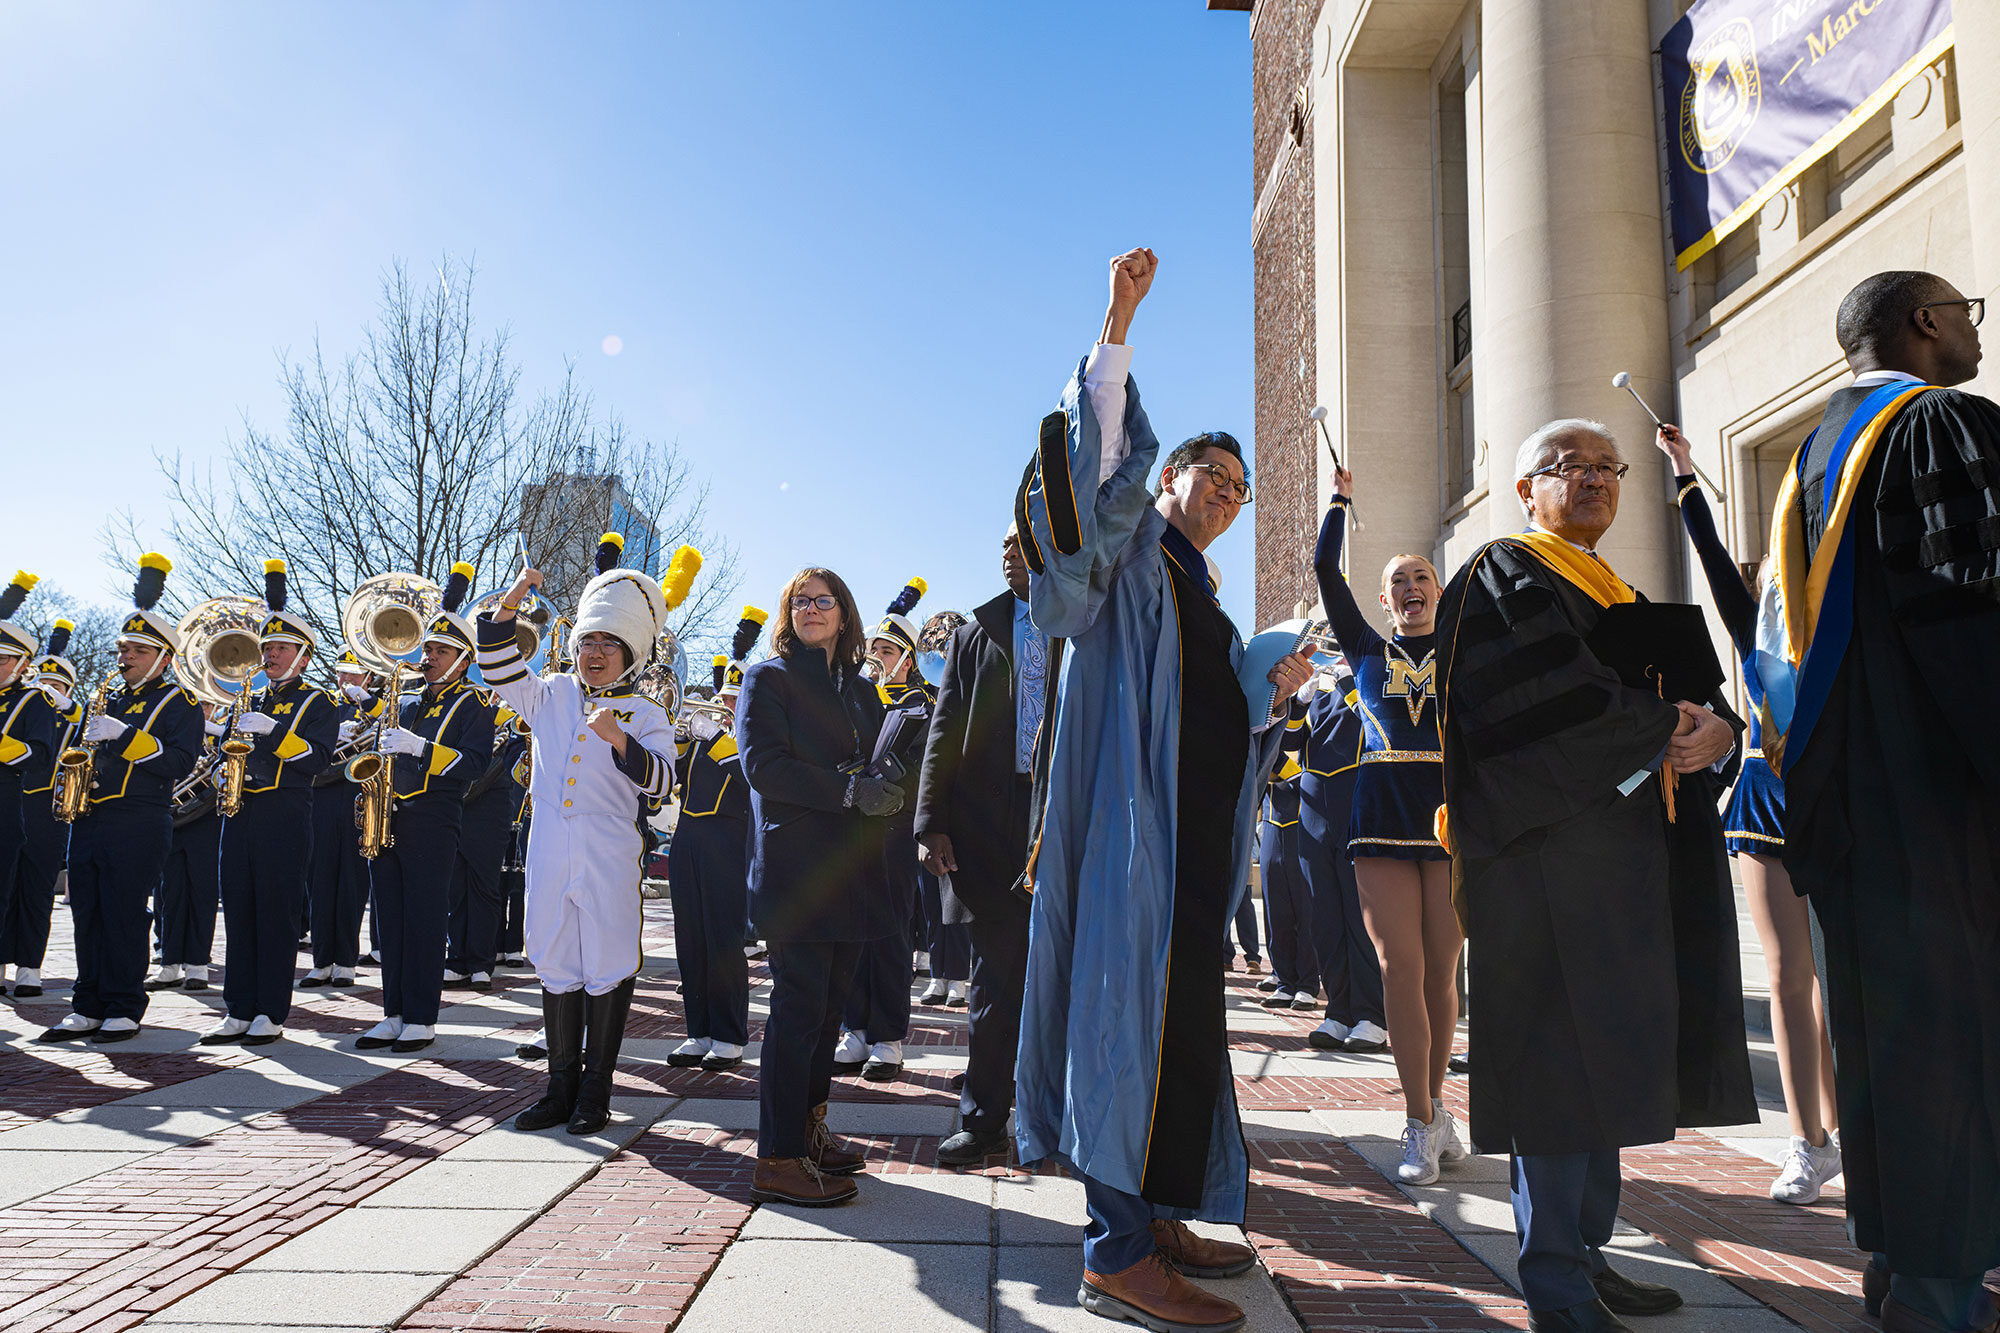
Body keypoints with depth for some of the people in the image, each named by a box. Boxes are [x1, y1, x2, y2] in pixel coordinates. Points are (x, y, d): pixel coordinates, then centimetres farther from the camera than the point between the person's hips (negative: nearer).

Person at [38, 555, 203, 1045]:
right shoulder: (107, 698, 19)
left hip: (138, 824, -7)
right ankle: (89, 1008, 16)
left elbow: (179, 762, -14)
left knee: (123, 915, -4)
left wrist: (123, 735, -20)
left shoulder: (178, 702, -1)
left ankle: (124, 1009, 5)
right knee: (87, 916, 8)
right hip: (88, 819, 7)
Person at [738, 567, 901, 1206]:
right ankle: (777, 1159, -1)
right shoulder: (769, 676, 1)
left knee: (830, 1003, 9)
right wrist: (847, 791, -18)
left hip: (850, 865, 6)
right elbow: (762, 762, -12)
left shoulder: (860, 688, 20)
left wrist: (883, 783, -8)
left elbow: (877, 762, 18)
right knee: (800, 1003, -8)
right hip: (796, 861, -6)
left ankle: (808, 1130, 21)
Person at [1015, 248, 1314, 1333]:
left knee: (1176, 1016, 10)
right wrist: (1119, 324, -22)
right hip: (1131, 823, -9)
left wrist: (1276, 691, 13)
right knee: (1134, 1003, -12)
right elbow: (1104, 450, -15)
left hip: (1195, 836, 9)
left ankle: (1147, 1214, 21)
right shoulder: (1132, 551, 4)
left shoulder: (1208, 608, 27)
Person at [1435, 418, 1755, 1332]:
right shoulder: (1503, 580, -1)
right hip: (1549, 852, -8)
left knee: (1601, 1061, 9)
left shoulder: (1620, 597, 24)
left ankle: (1586, 1256, 19)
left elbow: (1698, 694, 15)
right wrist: (1661, 724, -9)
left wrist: (1714, 727, -7)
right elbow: (1545, 701, -17)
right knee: (1560, 1059, -8)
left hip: (1625, 853, 8)